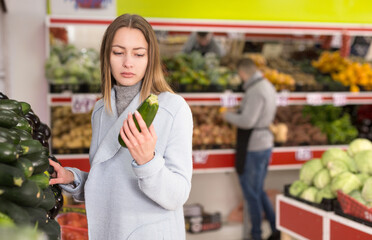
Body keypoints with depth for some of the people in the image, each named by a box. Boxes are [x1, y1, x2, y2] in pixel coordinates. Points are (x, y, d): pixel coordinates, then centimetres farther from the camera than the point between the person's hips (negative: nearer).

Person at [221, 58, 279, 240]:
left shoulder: (256, 91, -20)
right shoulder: (268, 86, 12)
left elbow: (247, 121, -25)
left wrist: (228, 116, -7)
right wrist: (238, 114, 19)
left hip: (253, 149, -10)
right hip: (265, 144, 10)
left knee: (252, 193, 3)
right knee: (258, 190, 20)